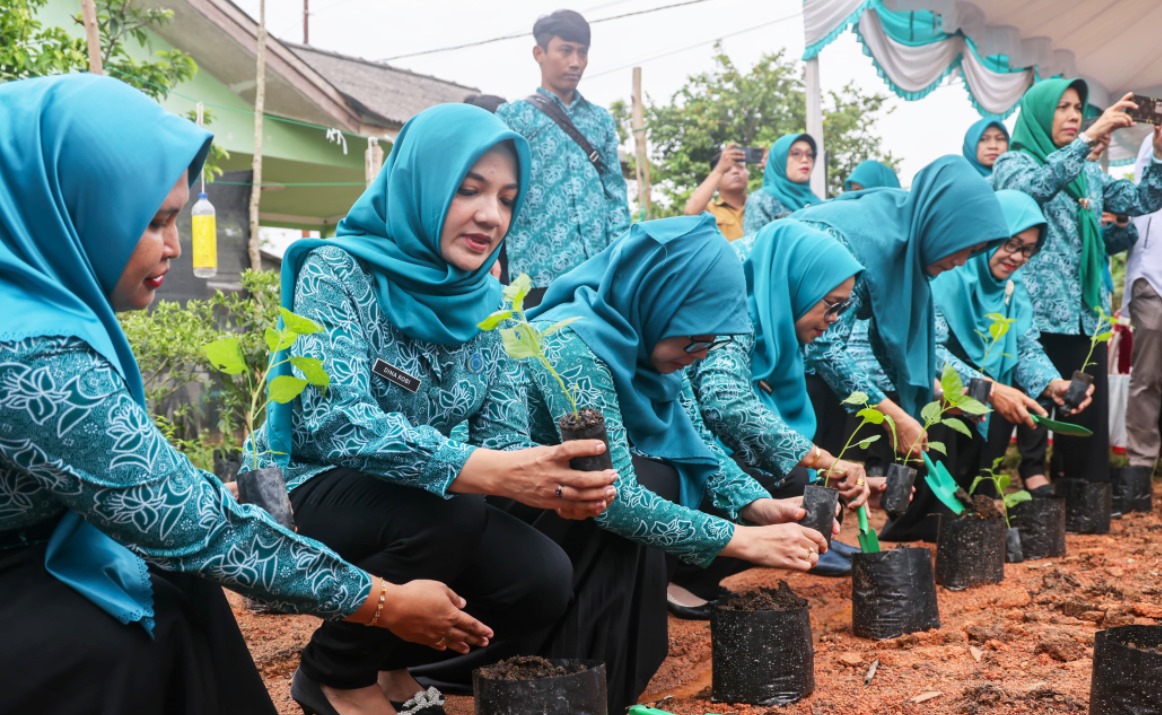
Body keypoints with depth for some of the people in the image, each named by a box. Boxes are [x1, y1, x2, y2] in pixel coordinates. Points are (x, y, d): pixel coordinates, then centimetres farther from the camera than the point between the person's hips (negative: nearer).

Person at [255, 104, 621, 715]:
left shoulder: (488, 304, 1)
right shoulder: (338, 270, -17)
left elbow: (505, 435, -3)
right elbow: (332, 419, -31)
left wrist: (556, 483, -28)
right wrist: (485, 472, -44)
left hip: (407, 507, 5)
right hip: (304, 493, -5)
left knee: (543, 579, -16)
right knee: (449, 515, -32)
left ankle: (390, 662, 12)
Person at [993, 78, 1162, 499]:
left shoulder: (1088, 171, 19)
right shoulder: (1013, 162, 2)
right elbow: (1035, 185, -20)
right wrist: (1089, 137, -24)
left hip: (1086, 310, 6)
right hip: (1036, 308, -6)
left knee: (1088, 408, 4)